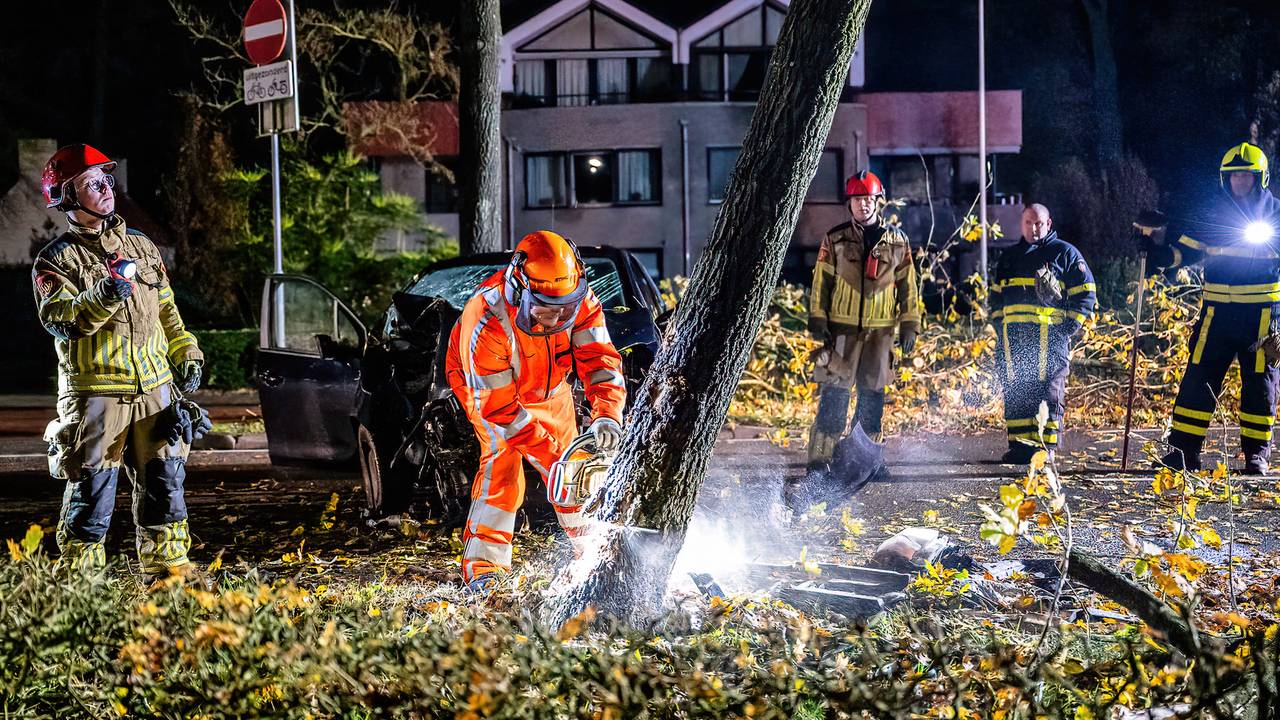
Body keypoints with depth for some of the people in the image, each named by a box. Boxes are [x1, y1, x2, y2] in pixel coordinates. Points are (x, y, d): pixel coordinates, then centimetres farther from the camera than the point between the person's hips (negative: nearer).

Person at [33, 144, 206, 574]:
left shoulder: (141, 247, 15)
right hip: (94, 394, -5)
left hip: (155, 389, 5)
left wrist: (184, 353, 14)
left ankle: (167, 565, 20)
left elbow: (166, 309, 24)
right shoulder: (57, 260, -3)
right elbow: (57, 319, -18)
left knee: (164, 481, 9)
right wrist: (102, 298, -32)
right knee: (91, 490, -3)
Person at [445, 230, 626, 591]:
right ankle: (482, 566, -14)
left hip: (548, 385, 5)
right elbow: (497, 404, -35)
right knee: (501, 465, -18)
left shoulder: (581, 301, -29)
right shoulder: (487, 321, -41)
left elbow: (599, 358, -31)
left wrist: (606, 414, -50)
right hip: (487, 387, -4)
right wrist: (548, 453, -36)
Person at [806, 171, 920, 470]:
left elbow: (908, 285, 11)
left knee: (872, 395, 7)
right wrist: (818, 321, -3)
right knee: (834, 395, -8)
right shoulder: (835, 240, 3)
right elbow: (820, 283, 5)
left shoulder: (896, 240, 7)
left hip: (880, 331, 2)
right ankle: (819, 459, -8)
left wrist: (909, 325, 8)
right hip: (842, 329, -2)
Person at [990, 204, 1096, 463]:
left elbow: (1085, 293, 4)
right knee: (1014, 391, 1)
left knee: (1049, 391, -7)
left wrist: (1068, 328, -6)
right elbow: (996, 296, 28)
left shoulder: (1065, 253, 6)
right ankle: (1020, 444, 4)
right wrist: (999, 325, 13)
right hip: (1013, 335, 5)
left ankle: (1044, 446, -6)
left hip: (1050, 335, -5)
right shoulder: (1009, 257, 21)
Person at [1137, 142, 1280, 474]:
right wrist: (1160, 252, -8)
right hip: (1218, 307, 1)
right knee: (1199, 375, -4)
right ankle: (1183, 449, -2)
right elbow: (1184, 249, 9)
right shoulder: (1214, 214, 8)